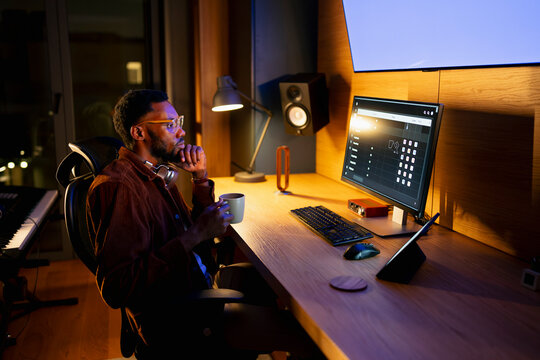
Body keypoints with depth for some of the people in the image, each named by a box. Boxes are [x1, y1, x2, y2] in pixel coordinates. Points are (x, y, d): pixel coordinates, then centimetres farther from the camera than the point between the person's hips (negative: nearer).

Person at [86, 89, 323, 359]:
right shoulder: (118, 187, -21)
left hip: (198, 281, 10)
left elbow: (196, 224, 21)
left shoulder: (158, 174, 11)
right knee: (295, 329, -18)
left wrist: (200, 176, 5)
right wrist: (195, 235, -26)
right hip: (171, 319, -10)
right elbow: (117, 288, -28)